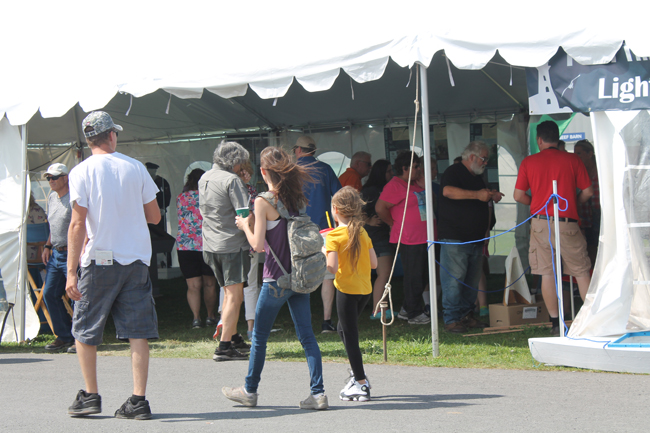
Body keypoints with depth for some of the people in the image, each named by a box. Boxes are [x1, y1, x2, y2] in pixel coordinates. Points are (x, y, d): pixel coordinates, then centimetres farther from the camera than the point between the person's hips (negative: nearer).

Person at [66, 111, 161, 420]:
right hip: (136, 259, 2)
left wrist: (71, 272, -11)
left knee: (84, 330, 13)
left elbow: (78, 224, -11)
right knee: (138, 332, 3)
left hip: (99, 260, -2)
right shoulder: (135, 168, 2)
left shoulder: (81, 172, -6)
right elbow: (154, 217, 6)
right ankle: (138, 400, -1)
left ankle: (90, 395, 15)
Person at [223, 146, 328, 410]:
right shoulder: (295, 197, 6)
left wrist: (245, 225, 1)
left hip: (276, 279, -6)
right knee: (306, 335, 6)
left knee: (259, 336, 10)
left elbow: (258, 245, -16)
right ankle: (318, 393, 0)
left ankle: (250, 391, 22)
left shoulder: (263, 201, -13)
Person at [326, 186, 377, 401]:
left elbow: (332, 268, -20)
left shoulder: (333, 237, -12)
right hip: (365, 289, 7)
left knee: (350, 335, 0)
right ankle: (357, 374, 23)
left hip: (347, 290, -7)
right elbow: (373, 263, 7)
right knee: (344, 329, 23)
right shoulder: (363, 233, 6)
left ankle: (361, 384, 0)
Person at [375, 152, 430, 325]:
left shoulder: (415, 184, 16)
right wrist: (394, 224, -7)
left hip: (422, 239, 10)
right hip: (409, 239, -10)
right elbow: (380, 208, -17)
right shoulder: (395, 186, -12)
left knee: (423, 276, 13)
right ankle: (415, 314, 6)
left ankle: (406, 310, 23)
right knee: (413, 277, -4)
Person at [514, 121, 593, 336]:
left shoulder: (528, 162, 3)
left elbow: (518, 195, 3)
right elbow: (587, 191, 4)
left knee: (547, 273, 3)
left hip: (541, 222, 0)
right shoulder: (572, 160, 3)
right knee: (581, 271, 8)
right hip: (568, 223, 0)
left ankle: (555, 322, 2)